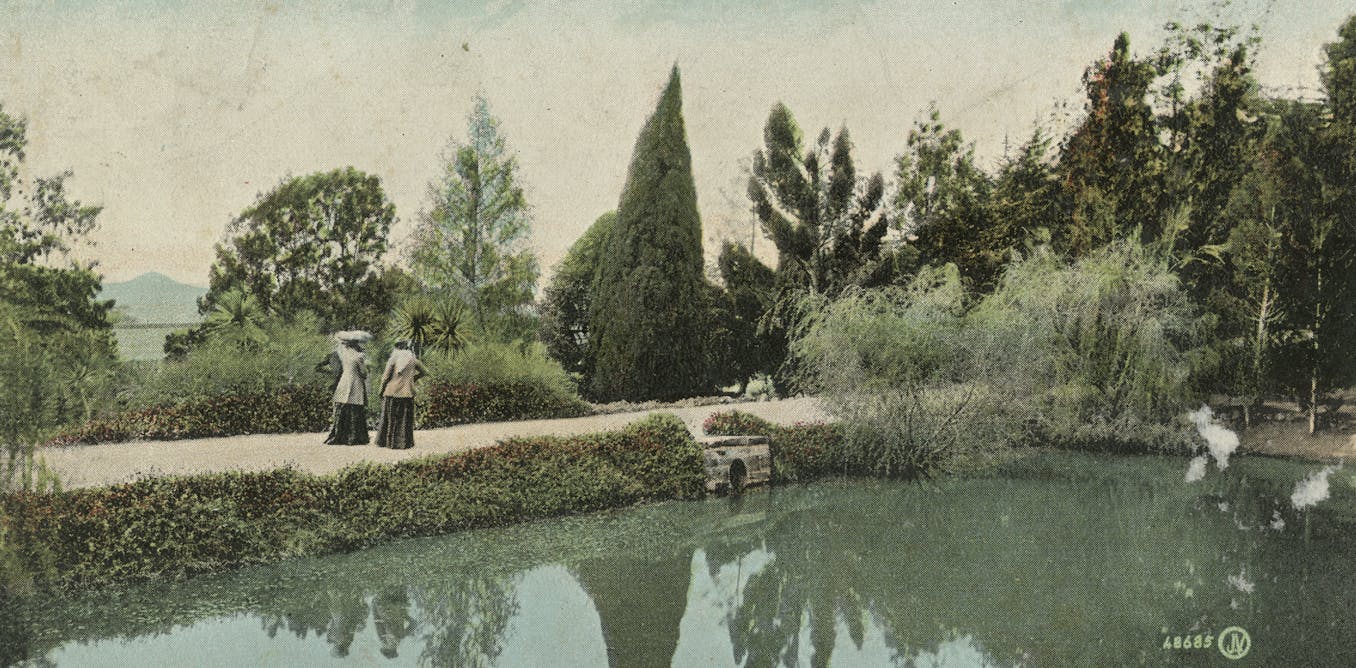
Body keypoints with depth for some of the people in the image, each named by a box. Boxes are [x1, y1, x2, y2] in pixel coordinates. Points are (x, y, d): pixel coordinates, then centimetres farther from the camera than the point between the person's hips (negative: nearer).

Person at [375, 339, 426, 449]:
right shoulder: (413, 359, 2)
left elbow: (385, 377, -7)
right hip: (407, 393, 2)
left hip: (392, 392, -2)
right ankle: (403, 443, 7)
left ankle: (385, 441, 14)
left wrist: (381, 391, 5)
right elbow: (424, 371, 16)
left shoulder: (393, 359, -6)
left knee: (389, 418, 10)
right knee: (404, 419, 7)